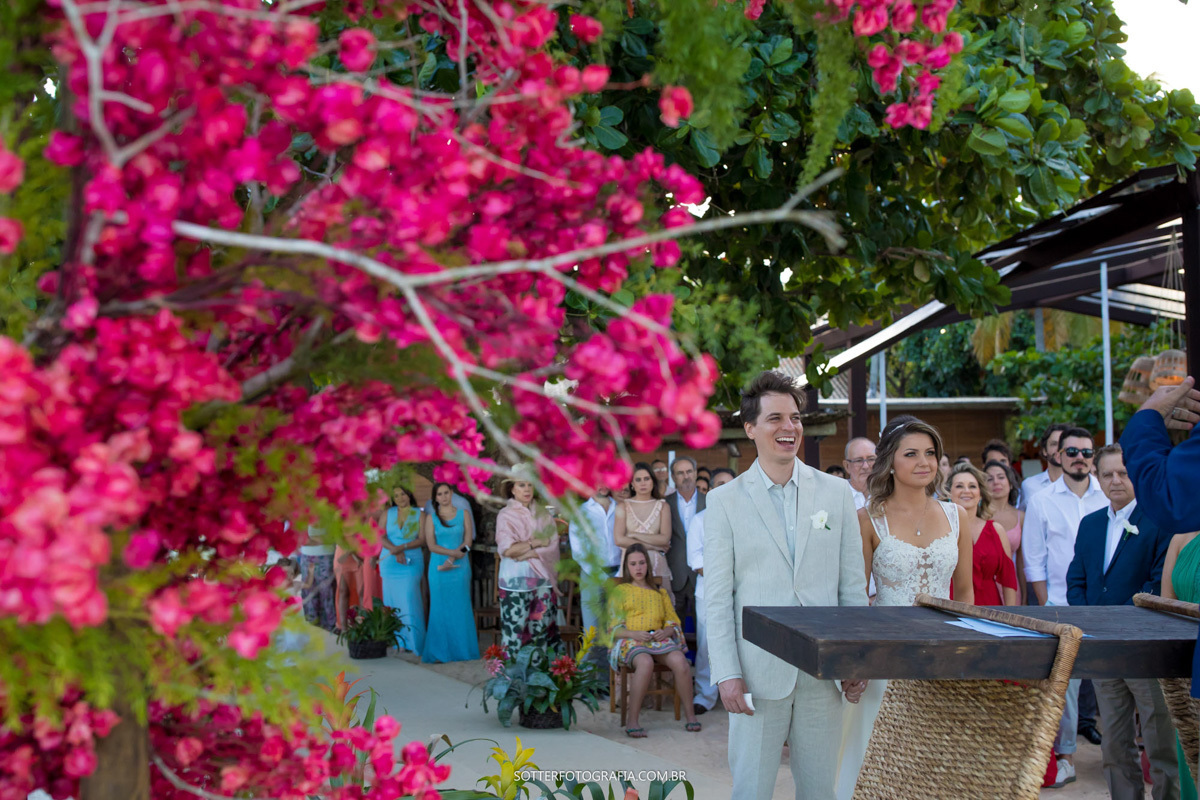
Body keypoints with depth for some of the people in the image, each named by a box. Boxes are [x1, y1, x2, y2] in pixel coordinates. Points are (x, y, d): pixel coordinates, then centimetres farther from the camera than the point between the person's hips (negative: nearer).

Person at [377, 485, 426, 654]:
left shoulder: (419, 514, 5)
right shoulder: (387, 513, 10)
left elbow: (422, 539, -3)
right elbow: (380, 537, 1)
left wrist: (403, 547, -16)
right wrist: (395, 551, -13)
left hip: (411, 563, -3)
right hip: (389, 563, 3)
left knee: (409, 600, -10)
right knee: (392, 600, 2)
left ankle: (412, 642, -5)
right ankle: (397, 641, 7)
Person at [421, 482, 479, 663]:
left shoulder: (463, 515, 6)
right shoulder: (431, 518, 5)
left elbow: (467, 543, -1)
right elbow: (431, 545, -4)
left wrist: (451, 561, -12)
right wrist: (454, 552, -15)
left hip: (460, 567, 1)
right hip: (438, 567, -1)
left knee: (461, 607, 1)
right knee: (440, 608, -1)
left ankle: (462, 649, 8)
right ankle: (439, 652, 2)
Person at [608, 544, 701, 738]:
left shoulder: (660, 592, 26)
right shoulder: (619, 592, 15)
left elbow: (673, 621, 19)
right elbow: (614, 628, 6)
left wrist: (665, 631, -6)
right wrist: (634, 634, -14)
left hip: (659, 640, 3)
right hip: (629, 642, -3)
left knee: (680, 661, -31)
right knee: (645, 663, -40)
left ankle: (690, 715, -20)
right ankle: (631, 720, -36)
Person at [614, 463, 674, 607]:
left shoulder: (662, 506, 9)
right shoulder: (623, 507, 8)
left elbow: (665, 539, -3)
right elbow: (618, 539, -4)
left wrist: (635, 535, -5)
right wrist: (652, 545, -5)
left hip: (657, 563, 0)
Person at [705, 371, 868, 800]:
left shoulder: (836, 492, 6)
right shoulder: (725, 500, 0)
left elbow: (853, 584, 8)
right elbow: (717, 597, -2)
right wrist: (727, 673, -8)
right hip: (758, 672, -2)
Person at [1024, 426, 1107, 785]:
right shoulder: (1042, 502, 3)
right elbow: (1034, 560, 5)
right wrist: (1045, 604, -1)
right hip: (1061, 606, -1)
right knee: (1063, 679, -1)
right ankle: (1064, 756, 9)